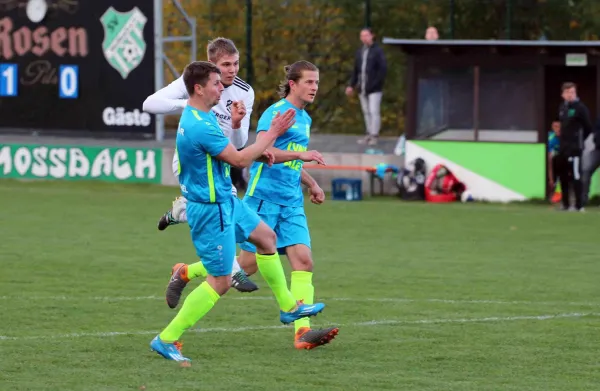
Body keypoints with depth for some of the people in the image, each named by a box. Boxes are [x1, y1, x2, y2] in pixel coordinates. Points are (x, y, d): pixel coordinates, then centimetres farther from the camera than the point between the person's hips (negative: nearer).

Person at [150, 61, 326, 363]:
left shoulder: (197, 117, 5)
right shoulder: (200, 126, -28)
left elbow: (224, 151, 20)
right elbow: (239, 160, -23)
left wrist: (257, 152, 6)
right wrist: (272, 134, -14)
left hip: (224, 200, 11)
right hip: (211, 210, -11)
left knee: (266, 237, 23)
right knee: (221, 281, -5)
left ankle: (289, 307, 36)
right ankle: (166, 340, 0)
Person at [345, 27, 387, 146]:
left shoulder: (378, 51, -4)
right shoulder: (360, 52, 15)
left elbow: (383, 69, -10)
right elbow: (356, 70, 18)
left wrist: (376, 84, -16)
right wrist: (351, 85, 10)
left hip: (374, 89, -6)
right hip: (362, 89, 6)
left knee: (374, 112, -9)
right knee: (366, 113, 8)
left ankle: (374, 136, -7)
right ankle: (369, 135, 13)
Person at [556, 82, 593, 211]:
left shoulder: (580, 107, -10)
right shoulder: (562, 107, 13)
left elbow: (588, 127, -9)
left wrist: (579, 139, -3)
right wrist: (562, 140, 10)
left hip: (574, 147, -8)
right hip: (563, 147, 8)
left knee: (575, 176, -10)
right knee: (563, 175, 12)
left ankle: (579, 205, -8)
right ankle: (565, 204, 22)